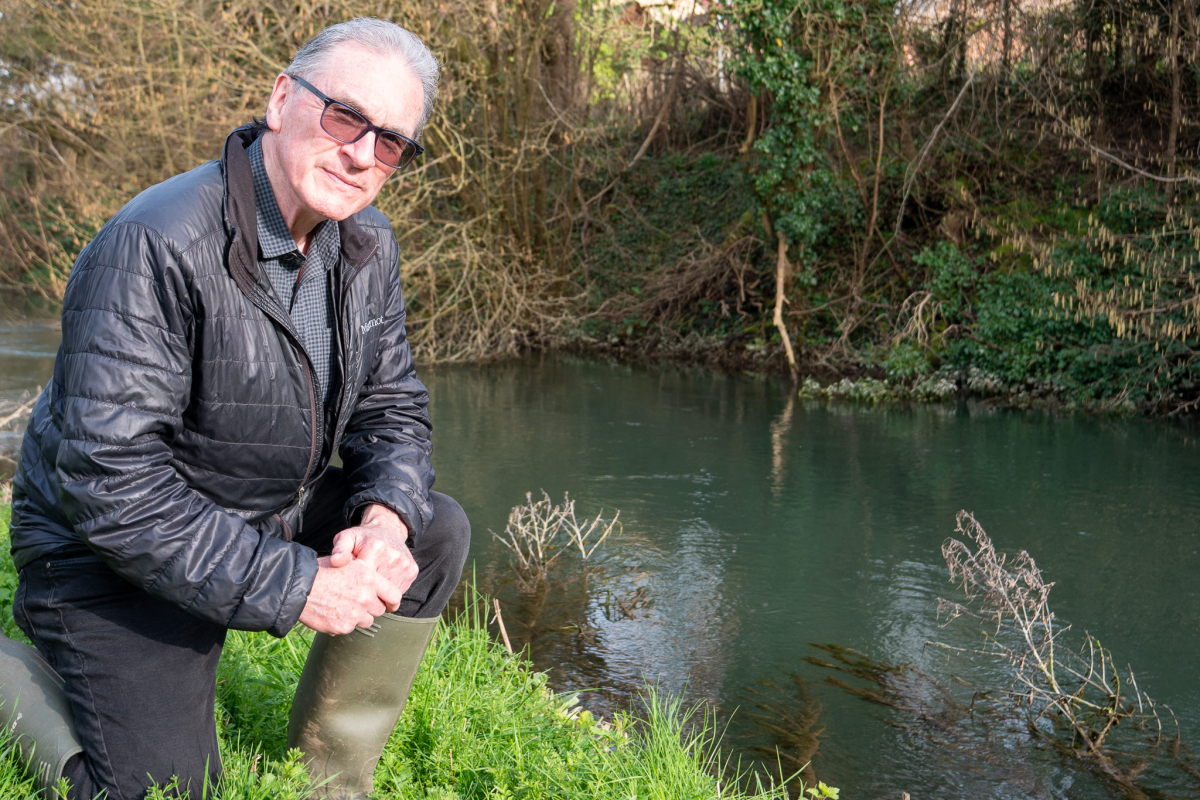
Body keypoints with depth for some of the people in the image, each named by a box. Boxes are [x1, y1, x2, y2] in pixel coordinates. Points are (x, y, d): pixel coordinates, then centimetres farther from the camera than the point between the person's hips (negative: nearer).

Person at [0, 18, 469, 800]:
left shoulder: (368, 244, -3)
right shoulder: (156, 244, -28)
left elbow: (393, 406, 5)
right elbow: (109, 481, -31)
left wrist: (385, 515, -18)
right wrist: (294, 586, -30)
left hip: (275, 516, 7)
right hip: (115, 555, -7)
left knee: (437, 532, -8)